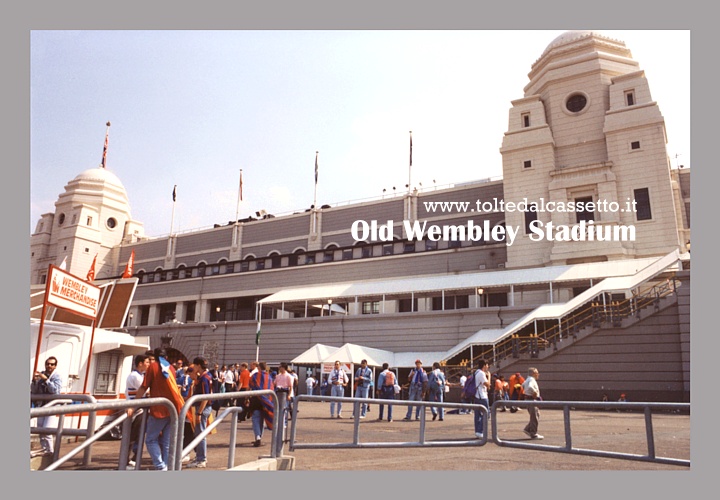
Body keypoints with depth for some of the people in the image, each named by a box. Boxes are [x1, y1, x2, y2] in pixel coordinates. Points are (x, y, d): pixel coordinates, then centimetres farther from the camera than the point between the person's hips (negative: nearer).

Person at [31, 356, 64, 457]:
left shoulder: (57, 376, -9)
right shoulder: (40, 375, 7)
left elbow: (56, 390, -24)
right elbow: (34, 391, 9)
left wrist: (46, 380, -29)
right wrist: (34, 381, -9)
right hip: (41, 405, 6)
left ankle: (49, 450, -2)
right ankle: (44, 448, 21)